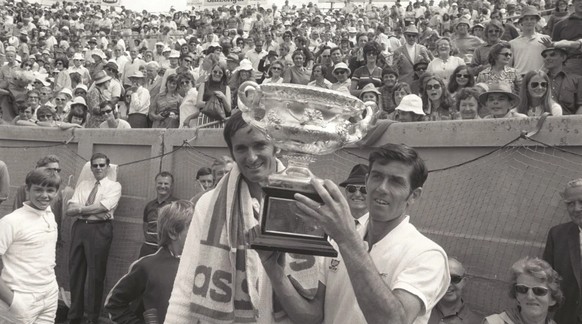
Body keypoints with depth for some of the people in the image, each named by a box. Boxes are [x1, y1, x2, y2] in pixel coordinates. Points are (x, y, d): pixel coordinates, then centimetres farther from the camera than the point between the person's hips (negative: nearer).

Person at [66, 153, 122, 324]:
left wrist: (80, 208, -4)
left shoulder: (114, 186, 3)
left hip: (100, 229, -4)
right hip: (79, 227, 4)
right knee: (76, 271, 9)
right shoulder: (82, 185, 14)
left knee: (96, 273, 1)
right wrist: (93, 211, -9)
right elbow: (69, 210, 3)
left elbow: (101, 207, -12)